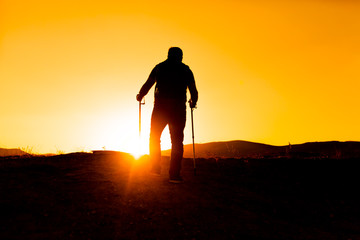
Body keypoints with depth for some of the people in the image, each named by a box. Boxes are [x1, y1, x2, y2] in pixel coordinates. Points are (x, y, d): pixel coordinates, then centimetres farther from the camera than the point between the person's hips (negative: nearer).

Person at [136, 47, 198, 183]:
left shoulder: (159, 67, 12)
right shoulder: (186, 70, 12)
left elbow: (147, 85, 4)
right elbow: (194, 92, 8)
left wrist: (139, 97, 22)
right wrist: (193, 103, 27)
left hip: (160, 107, 0)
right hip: (179, 109, 0)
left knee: (154, 139, 16)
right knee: (177, 142, 4)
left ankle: (155, 169, 13)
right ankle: (174, 174, -4)